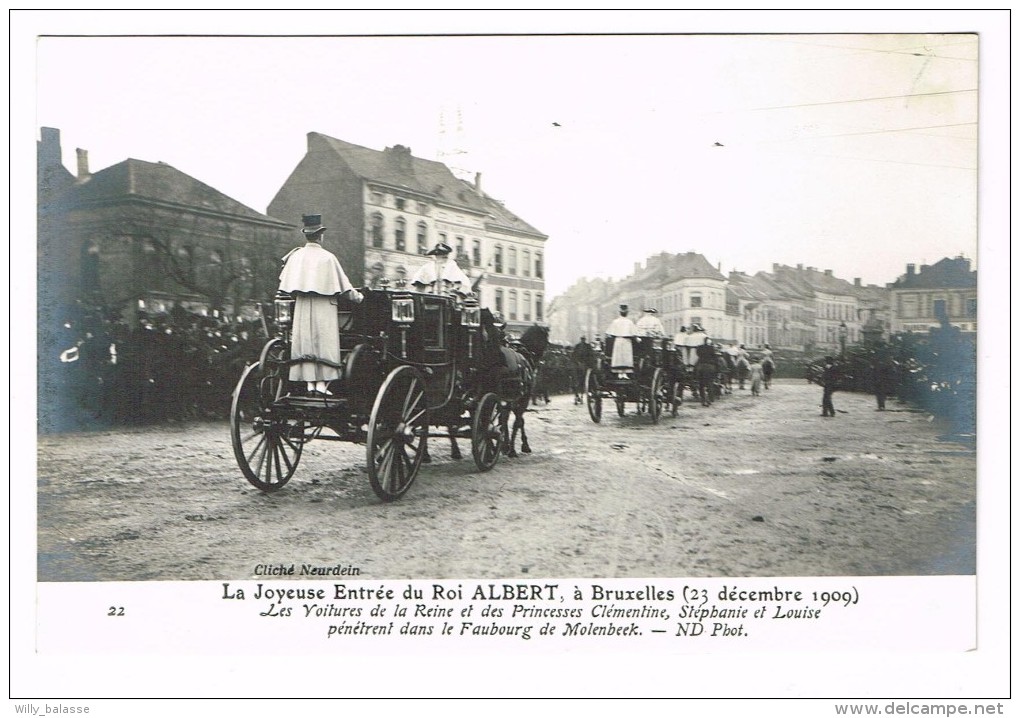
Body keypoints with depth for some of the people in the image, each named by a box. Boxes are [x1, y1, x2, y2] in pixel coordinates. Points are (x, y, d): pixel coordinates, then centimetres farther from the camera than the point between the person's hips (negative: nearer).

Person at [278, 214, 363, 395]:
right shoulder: (328, 257, -5)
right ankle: (322, 383, -5)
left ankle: (309, 382, 2)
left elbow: (285, 283, 9)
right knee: (324, 342, 0)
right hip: (324, 306, -3)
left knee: (305, 342, 5)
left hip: (302, 306, 3)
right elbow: (343, 283, -1)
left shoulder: (296, 256, 3)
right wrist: (357, 296, 12)